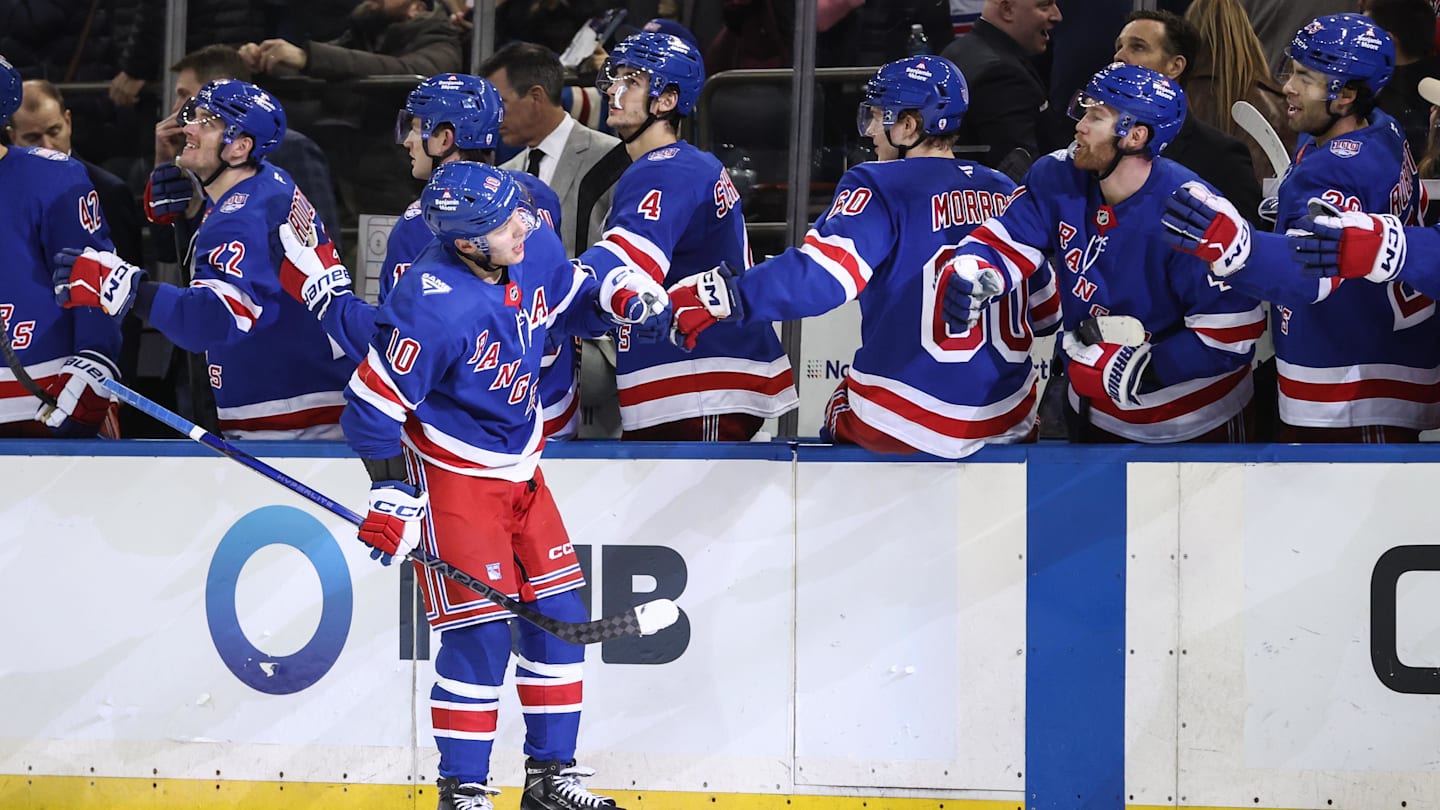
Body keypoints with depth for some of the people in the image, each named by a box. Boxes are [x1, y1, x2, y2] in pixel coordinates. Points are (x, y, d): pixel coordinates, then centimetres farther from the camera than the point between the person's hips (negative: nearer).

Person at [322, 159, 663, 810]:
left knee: (559, 613, 8)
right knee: (481, 629, -10)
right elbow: (373, 401, -23)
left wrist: (615, 298, -8)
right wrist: (393, 497, -22)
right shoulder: (433, 305, -29)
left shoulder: (536, 250, -8)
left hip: (519, 464, 8)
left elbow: (571, 306, 14)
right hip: (452, 473, -8)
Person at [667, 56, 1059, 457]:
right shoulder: (1004, 194, 7)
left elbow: (820, 276, -26)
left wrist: (723, 296, -30)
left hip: (906, 424, -5)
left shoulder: (880, 187, -10)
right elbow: (1045, 311, 14)